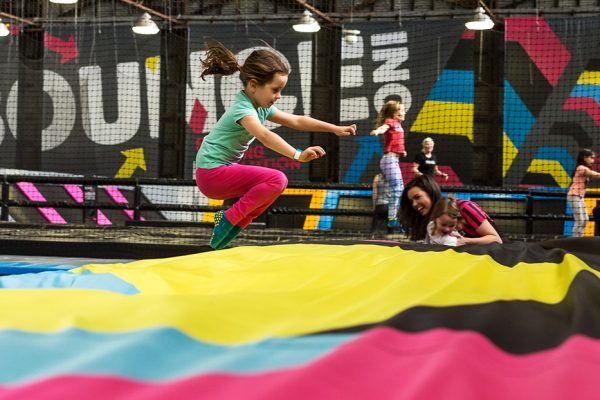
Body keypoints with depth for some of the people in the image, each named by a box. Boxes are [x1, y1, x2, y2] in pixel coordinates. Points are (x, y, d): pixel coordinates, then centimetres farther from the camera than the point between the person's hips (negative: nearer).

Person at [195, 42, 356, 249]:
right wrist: (298, 155, -53)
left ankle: (236, 224, 10)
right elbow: (265, 135, -40)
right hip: (211, 174, -10)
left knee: (278, 182, 16)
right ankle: (229, 218, -14)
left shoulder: (261, 107, 7)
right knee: (276, 180, -21)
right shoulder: (243, 109, -22)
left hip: (224, 170, 10)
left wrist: (335, 129, 6)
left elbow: (296, 120, 11)